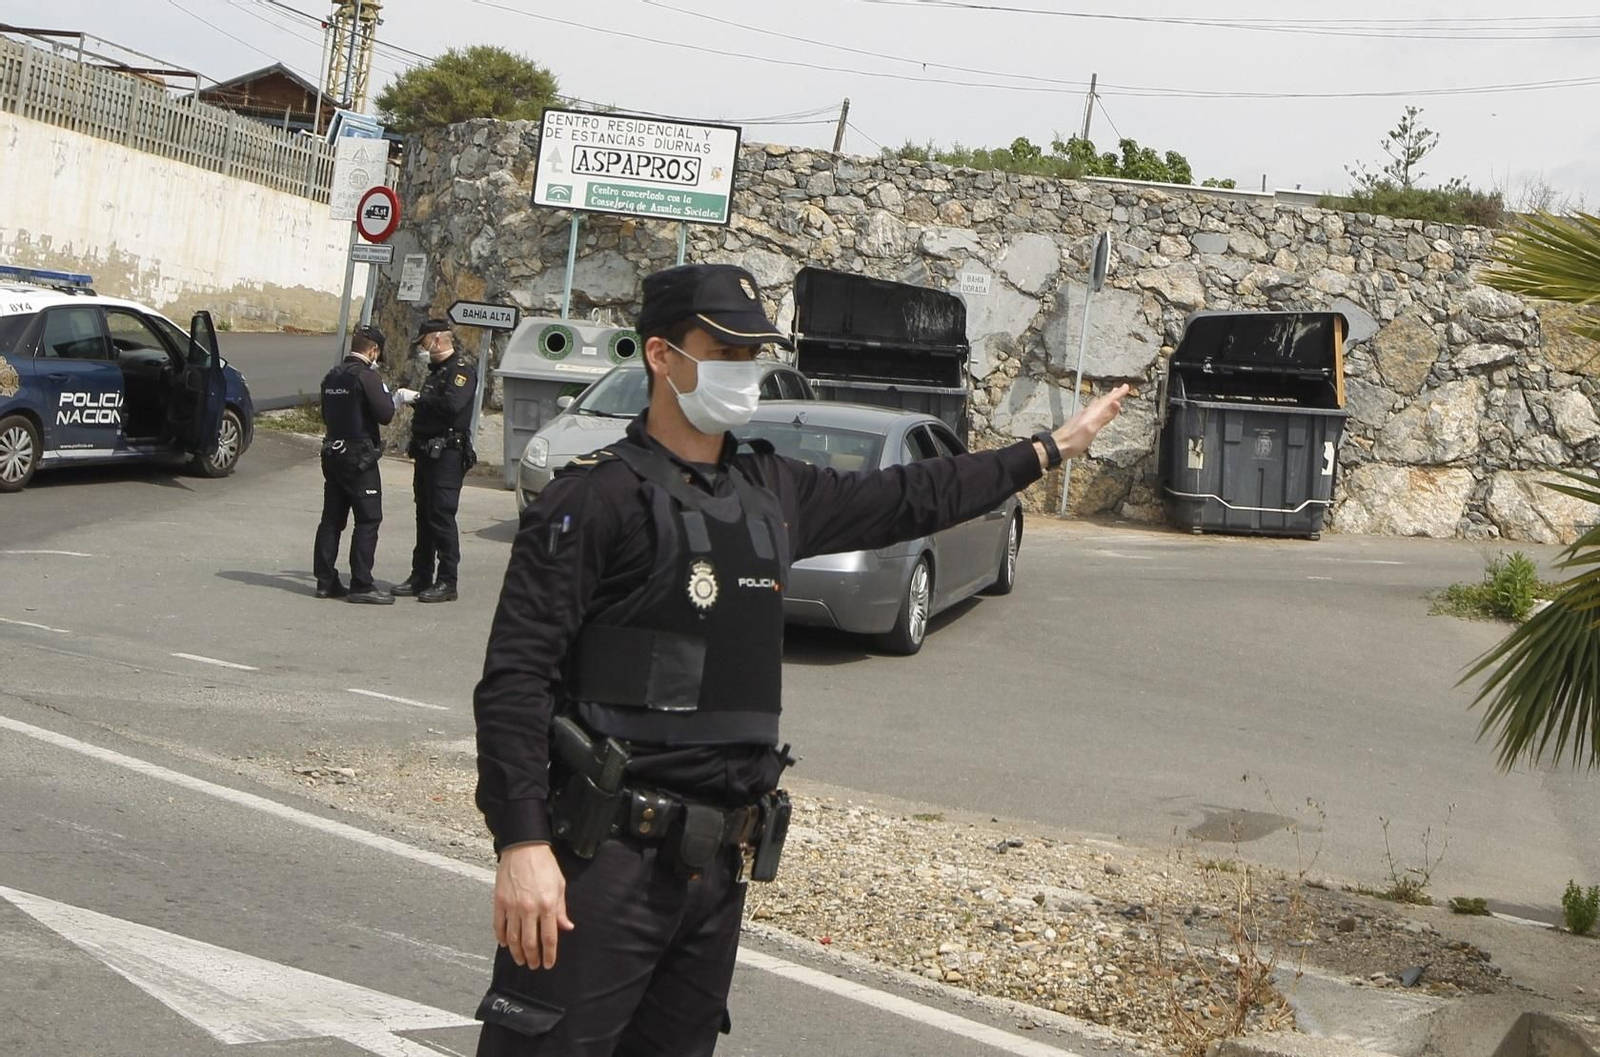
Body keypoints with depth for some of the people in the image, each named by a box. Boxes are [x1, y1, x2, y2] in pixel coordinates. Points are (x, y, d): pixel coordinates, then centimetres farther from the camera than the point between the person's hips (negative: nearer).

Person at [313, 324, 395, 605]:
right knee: (368, 520, -4)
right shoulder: (366, 376, -15)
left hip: (333, 454, 8)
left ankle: (326, 580, 13)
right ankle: (361, 584, -6)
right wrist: (387, 395, 1)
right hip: (359, 457, -8)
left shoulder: (332, 376, 11)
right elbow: (385, 414, -17)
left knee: (332, 518, 11)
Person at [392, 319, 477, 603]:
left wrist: (417, 397, -19)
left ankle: (447, 582, -7)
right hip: (426, 452, 10)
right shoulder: (436, 371, 20)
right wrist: (409, 398, 10)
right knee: (424, 517, 11)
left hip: (447, 454, -10)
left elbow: (452, 404, -26)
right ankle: (421, 577, 17)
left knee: (442, 517, -10)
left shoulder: (461, 371, -10)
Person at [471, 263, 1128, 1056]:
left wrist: (1053, 448, 31)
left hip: (719, 865, 7)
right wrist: (521, 845, -23)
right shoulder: (598, 496, -9)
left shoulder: (771, 492, 12)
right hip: (604, 855, -7)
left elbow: (906, 500, 26)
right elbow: (516, 676, -14)